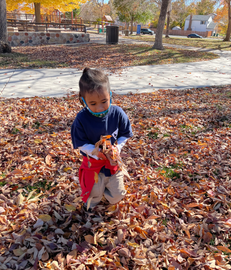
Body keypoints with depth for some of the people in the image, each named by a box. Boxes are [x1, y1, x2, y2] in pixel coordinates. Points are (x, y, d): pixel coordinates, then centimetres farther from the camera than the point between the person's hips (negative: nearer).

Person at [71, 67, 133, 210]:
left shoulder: (117, 113, -17)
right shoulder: (81, 119, -23)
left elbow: (125, 135, -4)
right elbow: (82, 144, -16)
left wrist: (117, 148, -21)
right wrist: (100, 153, -29)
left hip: (113, 162, 2)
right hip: (93, 163, -2)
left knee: (116, 197, 17)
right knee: (94, 200, 13)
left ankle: (106, 184, 46)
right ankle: (97, 186, 45)